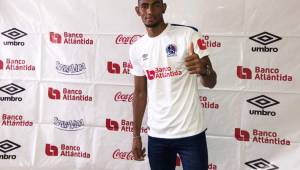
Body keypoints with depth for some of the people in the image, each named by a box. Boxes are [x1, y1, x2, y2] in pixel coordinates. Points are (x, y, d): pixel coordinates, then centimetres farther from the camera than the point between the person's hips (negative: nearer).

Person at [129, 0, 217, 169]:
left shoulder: (188, 35, -8)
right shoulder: (136, 49, 4)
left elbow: (211, 83, -8)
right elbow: (140, 93, 11)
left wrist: (203, 70, -31)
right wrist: (136, 135, 12)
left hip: (191, 132, -3)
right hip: (156, 134, 4)